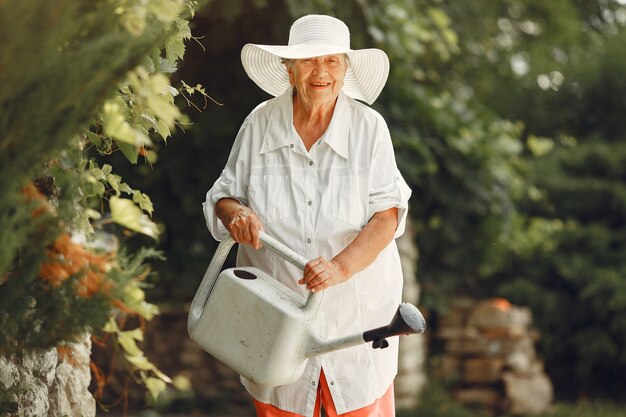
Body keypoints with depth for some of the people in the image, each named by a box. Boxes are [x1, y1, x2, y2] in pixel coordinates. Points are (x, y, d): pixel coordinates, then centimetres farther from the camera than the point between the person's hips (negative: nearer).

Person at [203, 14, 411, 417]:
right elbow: (222, 197, 4)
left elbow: (387, 214, -12)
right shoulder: (260, 124, -4)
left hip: (356, 305, -1)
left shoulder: (369, 127, -7)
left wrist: (341, 266, -27)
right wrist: (234, 212, -21)